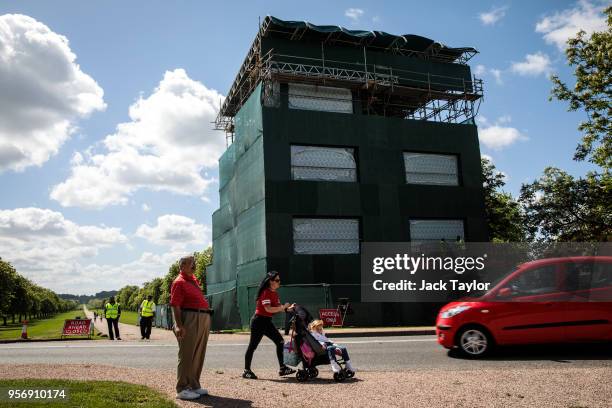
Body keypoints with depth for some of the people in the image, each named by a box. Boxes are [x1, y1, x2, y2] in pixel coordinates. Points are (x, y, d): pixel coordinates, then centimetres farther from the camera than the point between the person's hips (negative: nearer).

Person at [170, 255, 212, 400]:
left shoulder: (194, 279, 14)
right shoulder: (179, 282, -10)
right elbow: (175, 306, -17)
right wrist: (179, 326, -23)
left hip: (204, 319, 9)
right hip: (190, 319, -9)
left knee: (199, 356, 13)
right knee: (187, 356, -4)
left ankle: (194, 385, 23)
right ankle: (182, 389, 3)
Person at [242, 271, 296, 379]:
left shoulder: (274, 293, 11)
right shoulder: (266, 293, -17)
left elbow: (278, 307, 8)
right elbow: (268, 309, -25)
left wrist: (288, 308, -9)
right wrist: (283, 307, -23)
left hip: (267, 322, 10)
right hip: (259, 321, -10)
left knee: (280, 341, 5)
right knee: (253, 345, -2)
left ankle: (282, 368, 10)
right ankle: (246, 371, 7)